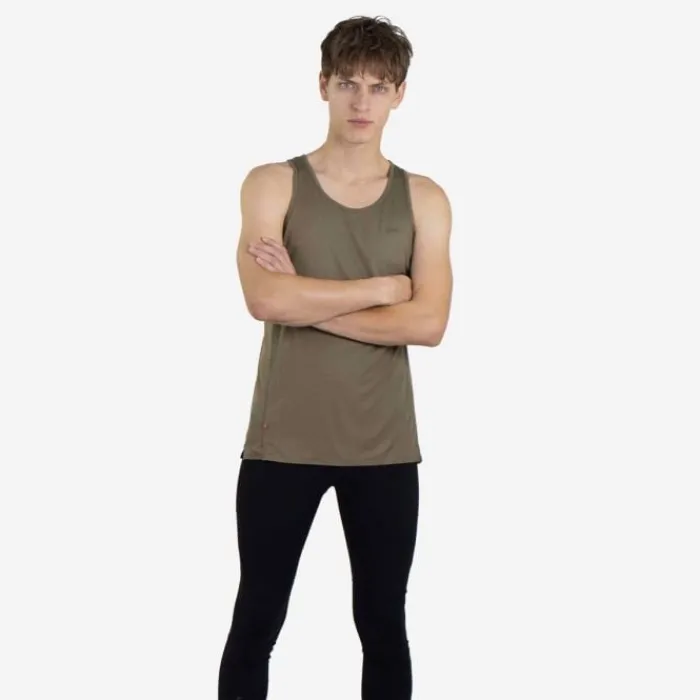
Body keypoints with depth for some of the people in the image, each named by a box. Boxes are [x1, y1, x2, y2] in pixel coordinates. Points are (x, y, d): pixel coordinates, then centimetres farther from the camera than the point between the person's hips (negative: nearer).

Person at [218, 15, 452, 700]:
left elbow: (428, 323, -10)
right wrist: (381, 288, -11)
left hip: (383, 446, 1)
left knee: (383, 625, 11)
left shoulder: (424, 199, 3)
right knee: (256, 621, 8)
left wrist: (309, 300, -14)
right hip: (283, 442, -1)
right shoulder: (272, 184, 0)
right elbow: (266, 299, -16)